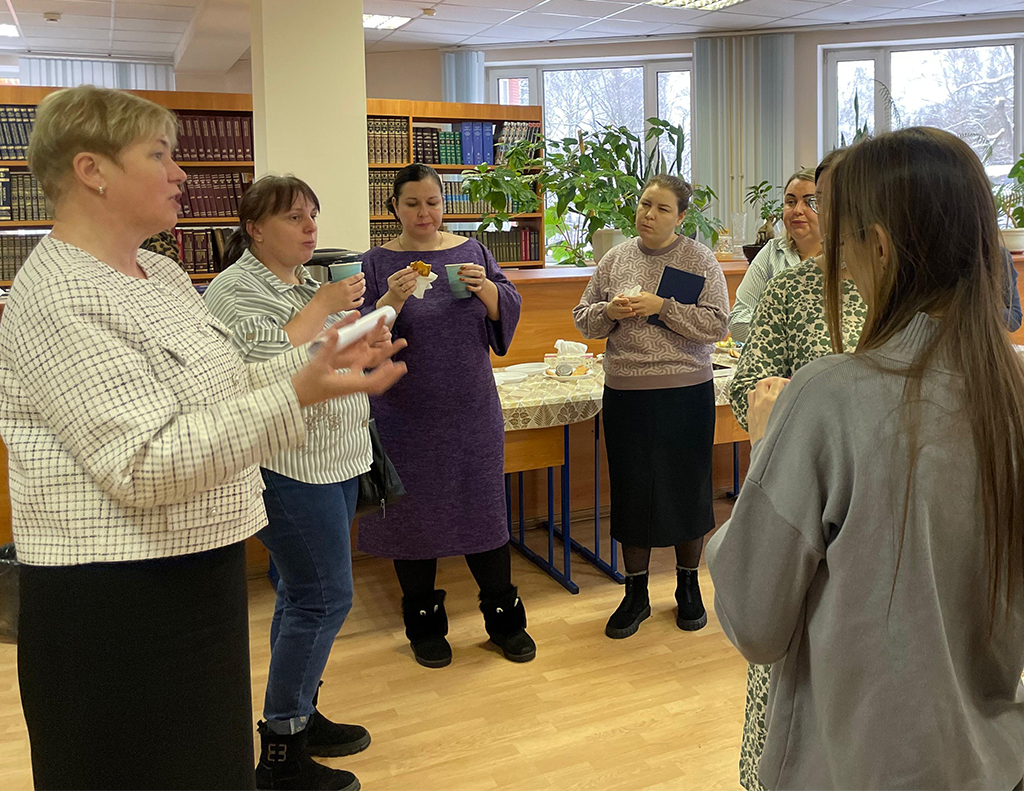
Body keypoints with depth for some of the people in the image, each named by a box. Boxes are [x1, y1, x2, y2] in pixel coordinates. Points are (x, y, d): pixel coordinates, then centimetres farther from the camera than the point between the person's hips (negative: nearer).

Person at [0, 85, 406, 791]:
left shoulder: (161, 273, 10)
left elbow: (218, 395, 16)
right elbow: (143, 467, -26)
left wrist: (318, 358, 4)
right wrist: (298, 395, -32)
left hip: (201, 571, 9)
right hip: (117, 606, -9)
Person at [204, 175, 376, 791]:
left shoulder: (309, 279, 15)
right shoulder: (237, 289, -11)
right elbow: (267, 361, -27)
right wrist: (323, 304, -21)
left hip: (335, 461, 9)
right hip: (289, 468, -9)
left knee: (306, 595, 15)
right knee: (324, 598, -9)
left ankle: (299, 716, 28)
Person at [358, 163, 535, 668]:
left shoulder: (471, 251, 7)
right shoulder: (378, 262, -1)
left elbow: (506, 312, 2)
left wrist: (485, 288, -17)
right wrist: (392, 301, -25)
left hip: (471, 408, 2)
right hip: (407, 413, -1)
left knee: (483, 507, 5)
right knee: (414, 512, 5)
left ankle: (505, 620, 20)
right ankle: (424, 626, 21)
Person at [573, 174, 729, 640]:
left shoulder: (699, 260, -2)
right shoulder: (615, 259, 7)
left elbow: (717, 324, -9)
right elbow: (583, 319, 11)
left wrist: (662, 307, -17)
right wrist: (610, 311, -10)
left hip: (686, 392, -2)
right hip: (626, 393, 2)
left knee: (687, 488, 8)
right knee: (632, 490, 8)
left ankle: (688, 587, 28)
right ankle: (636, 594, 23)